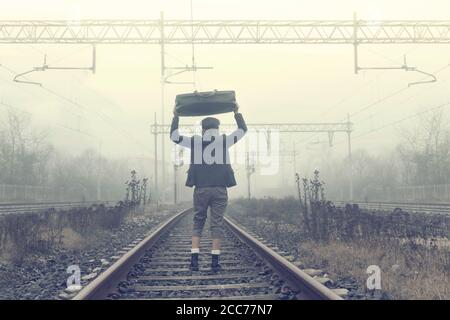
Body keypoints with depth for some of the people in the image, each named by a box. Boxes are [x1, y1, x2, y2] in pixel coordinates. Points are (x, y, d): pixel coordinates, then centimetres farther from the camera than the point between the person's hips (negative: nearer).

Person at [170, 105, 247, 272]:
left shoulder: (194, 141, 4)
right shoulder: (224, 140, 4)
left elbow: (174, 136, 12)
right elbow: (243, 130, 16)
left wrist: (176, 117, 20)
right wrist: (237, 113, 27)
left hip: (201, 189, 1)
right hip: (220, 189, -1)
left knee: (197, 223, 10)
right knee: (217, 224, 2)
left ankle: (194, 259, 1)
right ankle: (215, 261, -1)